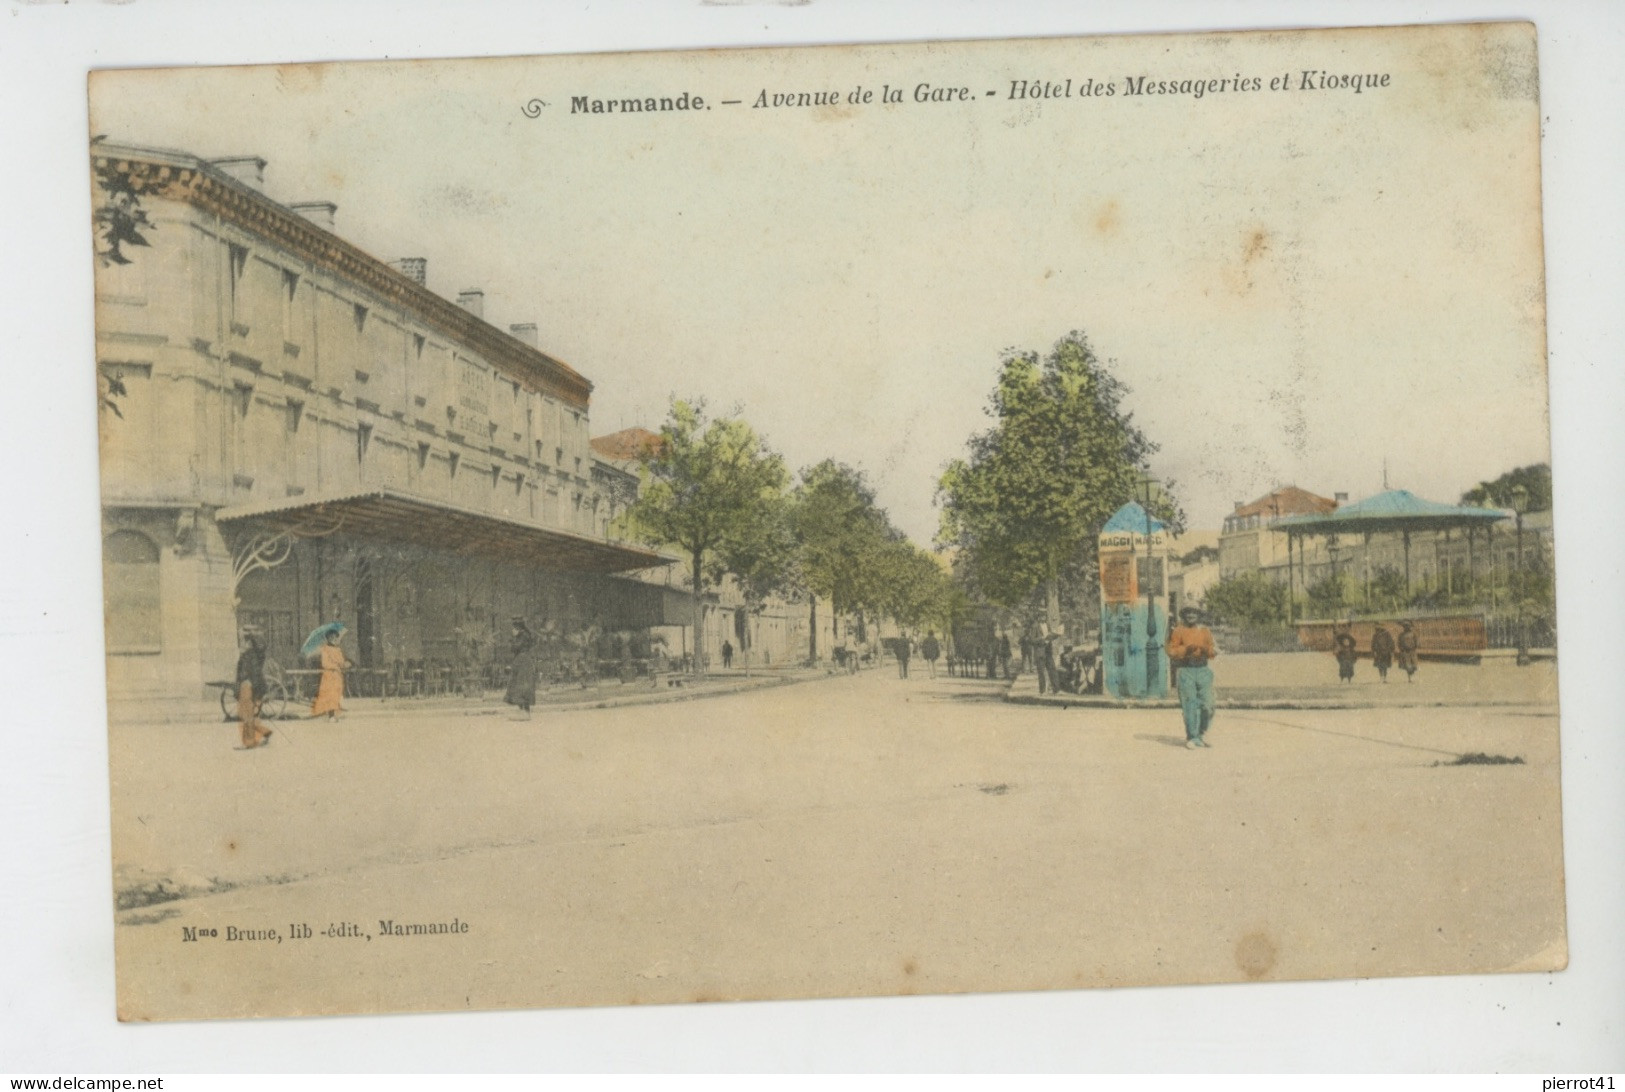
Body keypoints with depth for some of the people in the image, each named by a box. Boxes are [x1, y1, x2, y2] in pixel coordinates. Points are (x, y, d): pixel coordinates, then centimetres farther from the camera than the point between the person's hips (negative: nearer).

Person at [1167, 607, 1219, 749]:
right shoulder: (1178, 631, 3)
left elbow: (1212, 652, 11)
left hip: (1203, 669, 3)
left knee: (1207, 705, -3)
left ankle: (1202, 733, 19)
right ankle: (1192, 738, 6)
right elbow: (1172, 652, -1)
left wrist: (1207, 650, -11)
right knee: (1190, 706, -3)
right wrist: (1187, 649, -15)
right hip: (1185, 670, -3)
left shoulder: (1205, 631, 13)